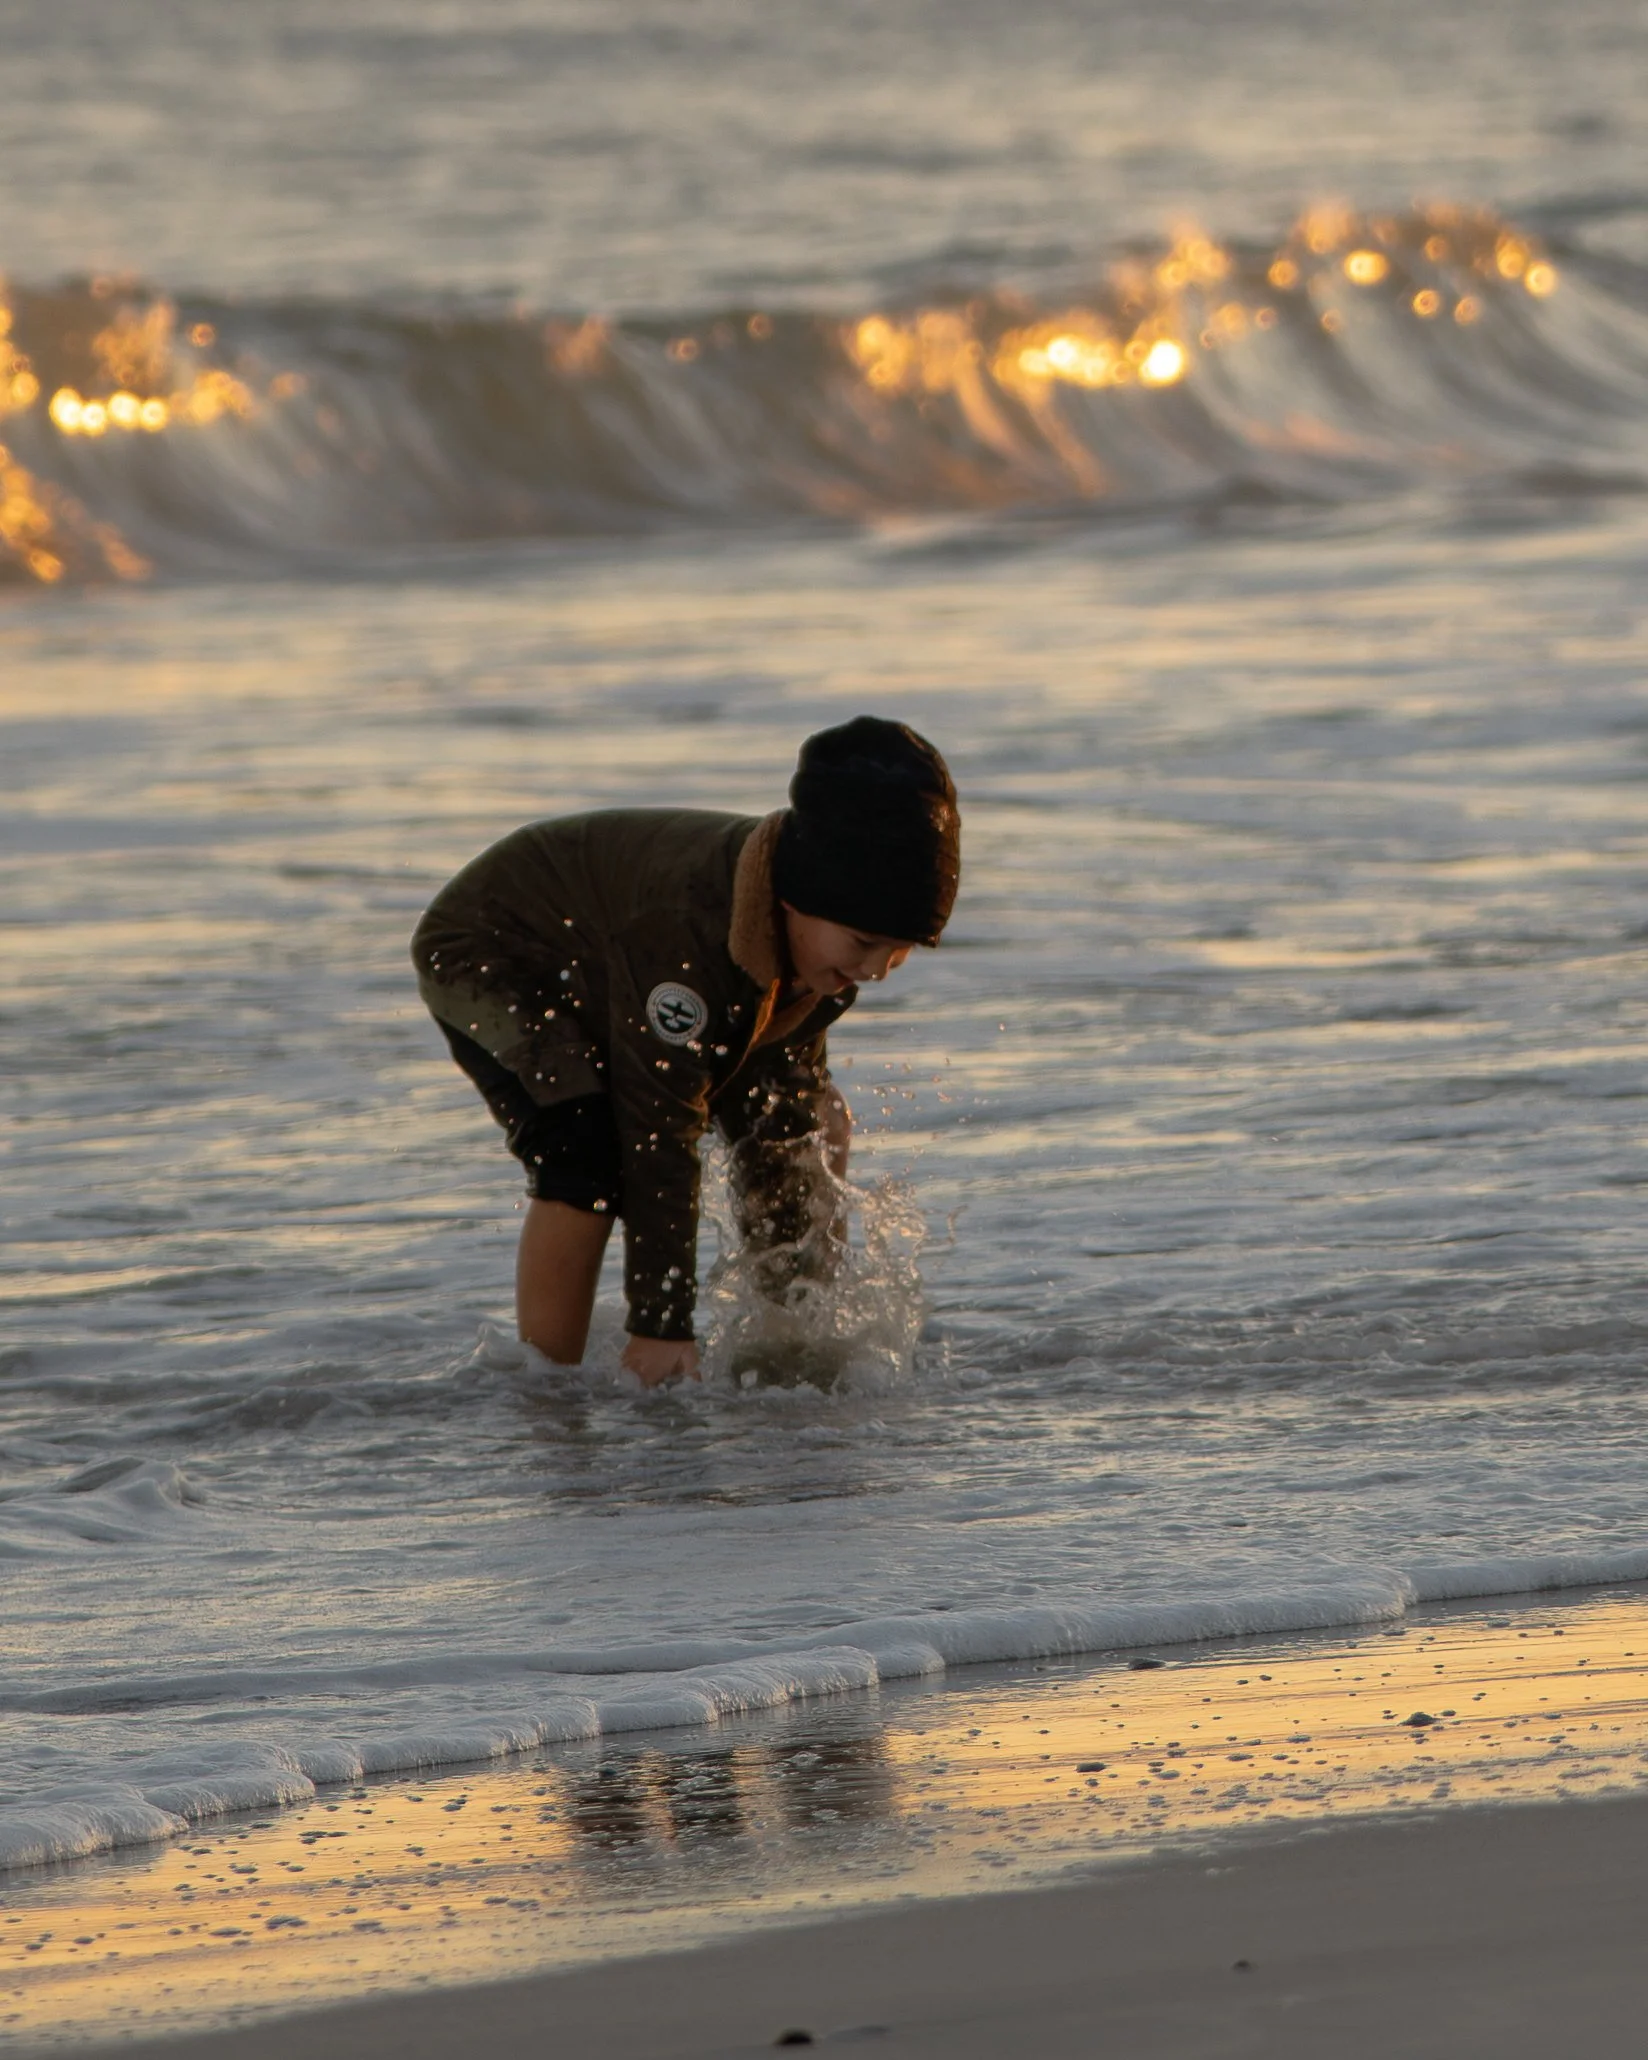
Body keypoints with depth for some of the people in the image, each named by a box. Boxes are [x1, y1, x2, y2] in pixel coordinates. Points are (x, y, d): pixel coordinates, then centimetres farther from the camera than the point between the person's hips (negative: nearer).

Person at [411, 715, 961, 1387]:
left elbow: (788, 1067, -2)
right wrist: (662, 1326, -35)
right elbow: (661, 1139, -39)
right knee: (587, 1153, -33)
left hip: (605, 970, 9)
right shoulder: (684, 929, -44)